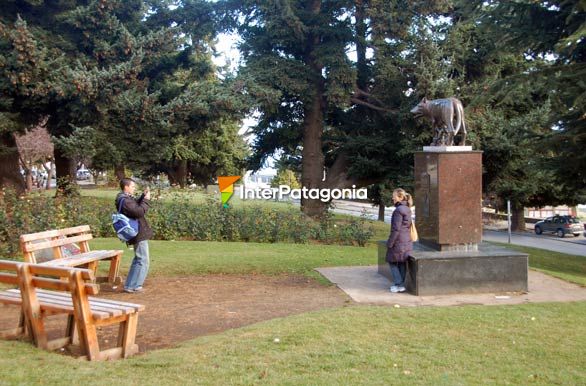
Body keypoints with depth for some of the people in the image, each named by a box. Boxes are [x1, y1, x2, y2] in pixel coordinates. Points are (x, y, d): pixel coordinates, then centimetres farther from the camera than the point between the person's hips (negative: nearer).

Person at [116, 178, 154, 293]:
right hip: (139, 235, -11)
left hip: (137, 234, 11)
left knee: (138, 260, 21)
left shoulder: (126, 199, 11)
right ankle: (132, 286, -1)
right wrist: (146, 200, -17)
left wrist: (143, 196, 10)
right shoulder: (125, 201, -21)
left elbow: (136, 204, 26)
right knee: (143, 261, -5)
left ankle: (130, 285, 26)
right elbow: (139, 212, -29)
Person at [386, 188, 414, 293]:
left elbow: (396, 228, -20)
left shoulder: (399, 210, -18)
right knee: (402, 263, 12)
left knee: (392, 262, 3)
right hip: (406, 240, 9)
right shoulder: (407, 209, 10)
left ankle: (399, 284, 1)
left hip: (398, 241, -9)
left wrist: (390, 243, -15)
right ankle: (401, 284, 17)